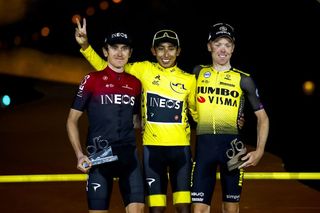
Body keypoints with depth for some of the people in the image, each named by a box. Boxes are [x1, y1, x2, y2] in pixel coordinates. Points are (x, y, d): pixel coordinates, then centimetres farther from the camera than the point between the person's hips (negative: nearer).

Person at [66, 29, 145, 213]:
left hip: (129, 155, 3)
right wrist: (79, 154, -8)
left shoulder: (135, 83, 12)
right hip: (99, 156, -3)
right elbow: (72, 120, 2)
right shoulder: (93, 80, 1)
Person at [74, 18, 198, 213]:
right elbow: (105, 67, 4)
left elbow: (198, 113, 16)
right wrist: (85, 45, -7)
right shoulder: (144, 70, 1)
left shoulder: (189, 80, 5)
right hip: (152, 147, -1)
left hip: (181, 148, 1)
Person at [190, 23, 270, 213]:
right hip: (204, 145, 1)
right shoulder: (198, 73, 8)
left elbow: (262, 117, 6)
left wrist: (260, 150, -6)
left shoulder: (243, 79, 3)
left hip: (232, 145, 0)